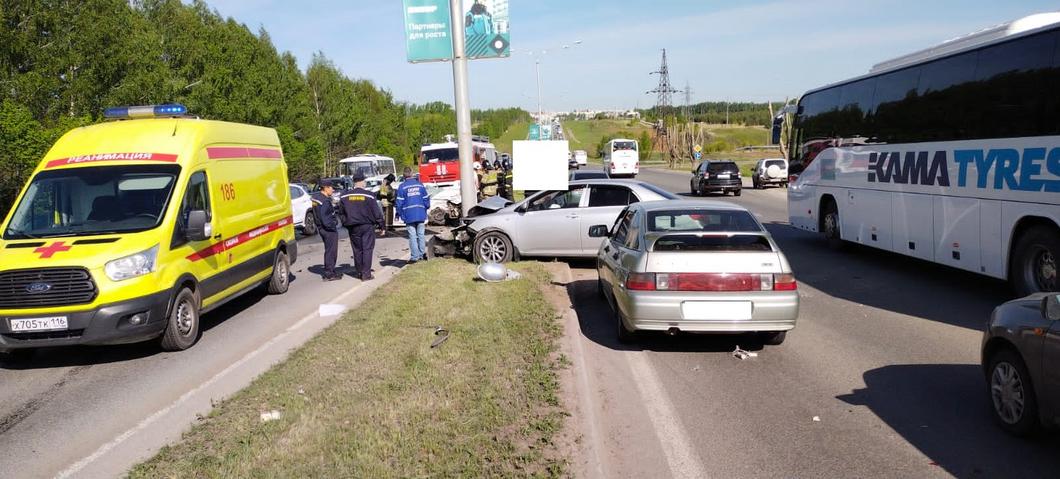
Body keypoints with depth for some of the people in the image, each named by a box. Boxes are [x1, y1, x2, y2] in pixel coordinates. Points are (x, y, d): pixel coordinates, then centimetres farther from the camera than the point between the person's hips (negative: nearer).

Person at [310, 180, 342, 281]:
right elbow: (324, 218, -25)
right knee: (331, 251, -1)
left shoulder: (315, 196, 8)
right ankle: (329, 274, 4)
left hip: (321, 227, 10)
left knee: (329, 250, 19)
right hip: (328, 228, -10)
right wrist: (333, 226, -17)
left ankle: (330, 272, 28)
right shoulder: (324, 201, -22)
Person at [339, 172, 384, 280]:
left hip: (353, 227, 3)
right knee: (367, 249, 1)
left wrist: (346, 223, 22)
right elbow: (377, 212, -7)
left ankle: (359, 272, 20)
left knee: (357, 250, 14)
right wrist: (381, 225, 1)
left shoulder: (345, 196, 1)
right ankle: (366, 274, -2)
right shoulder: (369, 195, -9)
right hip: (367, 226, -3)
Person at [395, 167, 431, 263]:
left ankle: (415, 256, -1)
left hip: (409, 215, -3)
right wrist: (425, 209, 19)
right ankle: (422, 254, 13)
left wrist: (399, 213, 6)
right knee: (421, 234, 11)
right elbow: (426, 199, 6)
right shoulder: (420, 185, 5)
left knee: (412, 235, 0)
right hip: (421, 215, 3)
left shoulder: (402, 186, -5)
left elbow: (399, 202, -6)